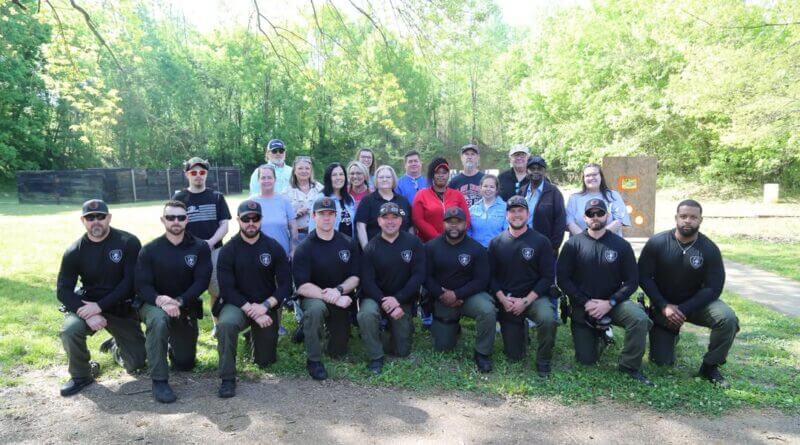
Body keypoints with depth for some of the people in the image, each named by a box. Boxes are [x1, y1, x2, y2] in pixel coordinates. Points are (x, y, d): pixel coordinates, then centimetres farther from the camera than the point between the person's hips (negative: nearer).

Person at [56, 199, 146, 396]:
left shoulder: (129, 242, -14)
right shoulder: (74, 252, -7)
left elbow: (131, 281, -16)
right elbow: (63, 290, -10)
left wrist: (100, 306, -24)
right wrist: (88, 314, -26)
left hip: (122, 308, 0)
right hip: (88, 306, 1)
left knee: (136, 364, 1)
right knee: (69, 330, -33)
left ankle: (116, 346, 38)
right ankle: (81, 376, -4)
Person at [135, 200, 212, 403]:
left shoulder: (200, 247, -8)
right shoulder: (150, 250, -9)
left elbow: (202, 281, -16)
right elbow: (142, 285, -15)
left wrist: (179, 302, -31)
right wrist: (160, 300, -36)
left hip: (186, 307, 2)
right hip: (154, 303, -2)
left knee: (185, 364, 9)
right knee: (158, 320, -39)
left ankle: (172, 343, 45)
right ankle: (159, 380, -26)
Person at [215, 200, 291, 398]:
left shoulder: (274, 247, -4)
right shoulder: (228, 250, -7)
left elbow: (285, 285, -6)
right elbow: (227, 289, -11)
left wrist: (265, 306, -20)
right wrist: (252, 311, -22)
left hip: (267, 307, 2)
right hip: (237, 304, -1)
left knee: (265, 361, 9)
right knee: (226, 323, -37)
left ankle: (255, 335, 42)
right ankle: (227, 379, -20)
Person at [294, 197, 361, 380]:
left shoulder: (348, 243, -2)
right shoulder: (304, 248, -13)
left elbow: (355, 277, -2)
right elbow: (302, 286, -20)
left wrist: (338, 291, -22)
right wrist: (330, 297, -30)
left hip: (341, 299, 4)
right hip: (313, 297, -3)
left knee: (338, 351, 9)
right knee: (315, 308, -40)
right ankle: (313, 360, -19)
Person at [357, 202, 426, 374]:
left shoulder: (413, 242, -7)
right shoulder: (371, 247, -7)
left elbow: (419, 275, -12)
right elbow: (367, 282, -11)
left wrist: (397, 299, -20)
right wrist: (385, 303, -24)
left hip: (403, 300, 1)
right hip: (376, 297, -1)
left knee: (402, 350, 3)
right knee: (366, 314, -35)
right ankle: (375, 357, -13)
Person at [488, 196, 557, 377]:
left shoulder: (541, 241, -7)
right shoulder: (496, 243, 0)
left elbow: (547, 277, -10)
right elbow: (491, 276, 1)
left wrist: (526, 301, -18)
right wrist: (503, 299, -14)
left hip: (534, 297, -2)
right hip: (506, 301, 2)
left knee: (548, 319, -36)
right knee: (514, 355, 5)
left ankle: (543, 361, -9)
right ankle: (521, 330, 39)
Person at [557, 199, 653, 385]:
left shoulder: (621, 245, -3)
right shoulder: (573, 244, -5)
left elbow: (632, 281, -5)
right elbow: (563, 279, -8)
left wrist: (609, 303, -17)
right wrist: (586, 303, -17)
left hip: (612, 303, 0)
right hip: (582, 306, 0)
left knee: (640, 318, -31)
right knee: (586, 360, 1)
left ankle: (629, 366, -9)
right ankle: (594, 335, 35)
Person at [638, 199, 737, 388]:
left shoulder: (710, 249, -13)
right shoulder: (657, 243, -14)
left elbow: (713, 288, -13)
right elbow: (643, 277, -11)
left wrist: (684, 309, -23)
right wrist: (664, 306, -20)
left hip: (696, 303, 1)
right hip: (662, 305, 0)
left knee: (728, 319, -30)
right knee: (662, 362, -2)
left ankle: (710, 367, -7)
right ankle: (671, 335, 34)